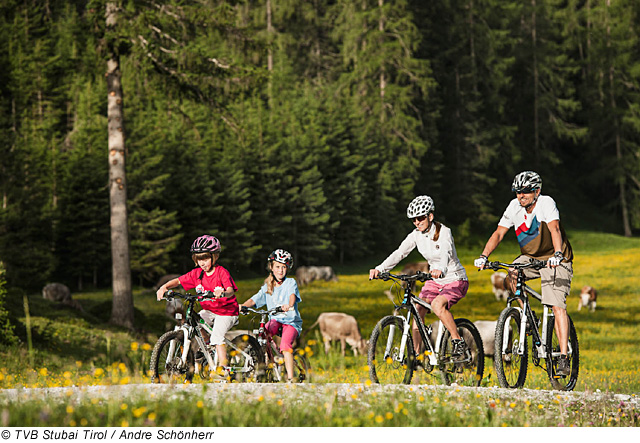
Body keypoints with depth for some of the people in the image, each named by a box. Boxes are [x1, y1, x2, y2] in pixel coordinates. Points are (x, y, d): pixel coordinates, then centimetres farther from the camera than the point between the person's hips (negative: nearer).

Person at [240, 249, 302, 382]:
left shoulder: (290, 283, -1)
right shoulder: (268, 286, 10)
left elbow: (292, 294, -22)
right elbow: (256, 299, -1)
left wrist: (289, 305, -46)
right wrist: (243, 306, -23)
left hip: (291, 321, -4)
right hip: (275, 319, 4)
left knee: (285, 345, -29)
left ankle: (290, 378, -29)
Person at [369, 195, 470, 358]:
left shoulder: (444, 232, -20)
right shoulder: (416, 235, -4)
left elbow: (445, 253, -40)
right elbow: (399, 253, -14)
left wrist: (441, 269, -62)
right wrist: (380, 269, -30)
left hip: (455, 280, -6)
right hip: (435, 281, 6)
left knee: (438, 304, -32)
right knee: (417, 311, -13)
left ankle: (458, 342, -18)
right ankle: (416, 355, -1)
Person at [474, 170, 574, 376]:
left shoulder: (546, 203, -21)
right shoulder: (514, 206, -7)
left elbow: (555, 229, -36)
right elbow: (499, 233, -9)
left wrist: (557, 254, -53)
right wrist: (484, 256, -25)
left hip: (555, 260, -5)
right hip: (529, 257, 5)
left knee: (558, 307, -18)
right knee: (509, 278, -26)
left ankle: (563, 359, -18)